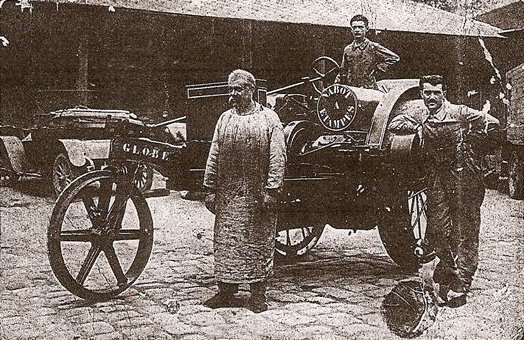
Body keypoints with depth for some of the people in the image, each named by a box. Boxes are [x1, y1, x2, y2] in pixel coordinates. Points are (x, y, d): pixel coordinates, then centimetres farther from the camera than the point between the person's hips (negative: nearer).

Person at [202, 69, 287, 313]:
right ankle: (226, 291, 17)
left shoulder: (269, 119, -1)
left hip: (257, 194, -4)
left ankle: (258, 294, 13)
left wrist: (271, 191, -13)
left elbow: (277, 158, -6)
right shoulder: (225, 119, 11)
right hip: (228, 194, 4)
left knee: (258, 242, 3)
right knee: (226, 241, 6)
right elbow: (214, 156, 11)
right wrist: (211, 189, 6)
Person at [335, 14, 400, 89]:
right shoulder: (347, 49, 13)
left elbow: (394, 58, 1)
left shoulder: (373, 47, 0)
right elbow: (343, 72, 20)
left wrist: (378, 67, -2)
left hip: (369, 88, -4)